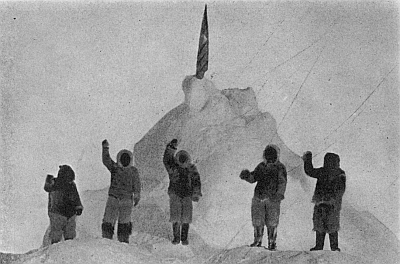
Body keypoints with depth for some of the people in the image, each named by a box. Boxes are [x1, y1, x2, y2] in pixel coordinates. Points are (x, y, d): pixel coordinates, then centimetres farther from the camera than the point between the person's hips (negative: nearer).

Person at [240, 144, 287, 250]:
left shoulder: (280, 168, 2)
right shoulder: (261, 166, 14)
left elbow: (282, 182, -8)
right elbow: (253, 178, 10)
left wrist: (280, 194, -24)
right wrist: (247, 175, -13)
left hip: (273, 199, -3)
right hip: (259, 198, 3)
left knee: (271, 223, 0)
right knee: (257, 221, 3)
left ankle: (272, 243, 10)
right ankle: (258, 241, 16)